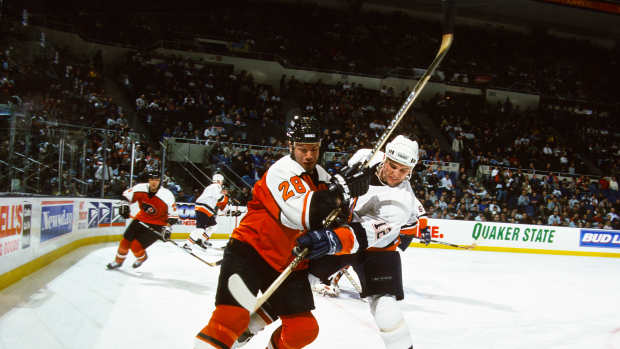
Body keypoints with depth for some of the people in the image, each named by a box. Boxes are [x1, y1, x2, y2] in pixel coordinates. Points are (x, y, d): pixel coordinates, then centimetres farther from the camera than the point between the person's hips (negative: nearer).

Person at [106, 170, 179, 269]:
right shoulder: (140, 188, -13)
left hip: (157, 224, -5)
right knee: (125, 241, 5)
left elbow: (173, 215, -16)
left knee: (136, 246, -12)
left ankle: (142, 257, 23)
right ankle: (118, 261, 32)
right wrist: (125, 205, -11)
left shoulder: (167, 195, -23)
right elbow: (126, 195, 6)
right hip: (141, 219, 5)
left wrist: (167, 228, -24)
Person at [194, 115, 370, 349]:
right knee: (231, 319, -21)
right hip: (250, 251, -6)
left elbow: (349, 233, -3)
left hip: (289, 265, 7)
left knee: (304, 329, 3)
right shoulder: (281, 170, -14)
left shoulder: (324, 179, 5)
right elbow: (303, 214, -31)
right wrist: (343, 189, -31)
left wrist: (334, 240, -26)